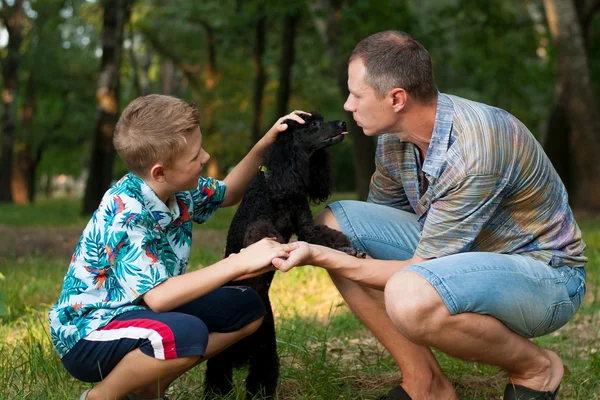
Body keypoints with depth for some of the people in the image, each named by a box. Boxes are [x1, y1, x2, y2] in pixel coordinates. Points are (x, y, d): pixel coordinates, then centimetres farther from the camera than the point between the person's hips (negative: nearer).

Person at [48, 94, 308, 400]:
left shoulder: (179, 189, -4)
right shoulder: (125, 212, -27)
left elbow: (227, 193, 18)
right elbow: (157, 296, -35)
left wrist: (265, 144, 3)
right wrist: (238, 263, -34)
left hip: (143, 312, 9)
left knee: (247, 308, 2)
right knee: (187, 333, -36)